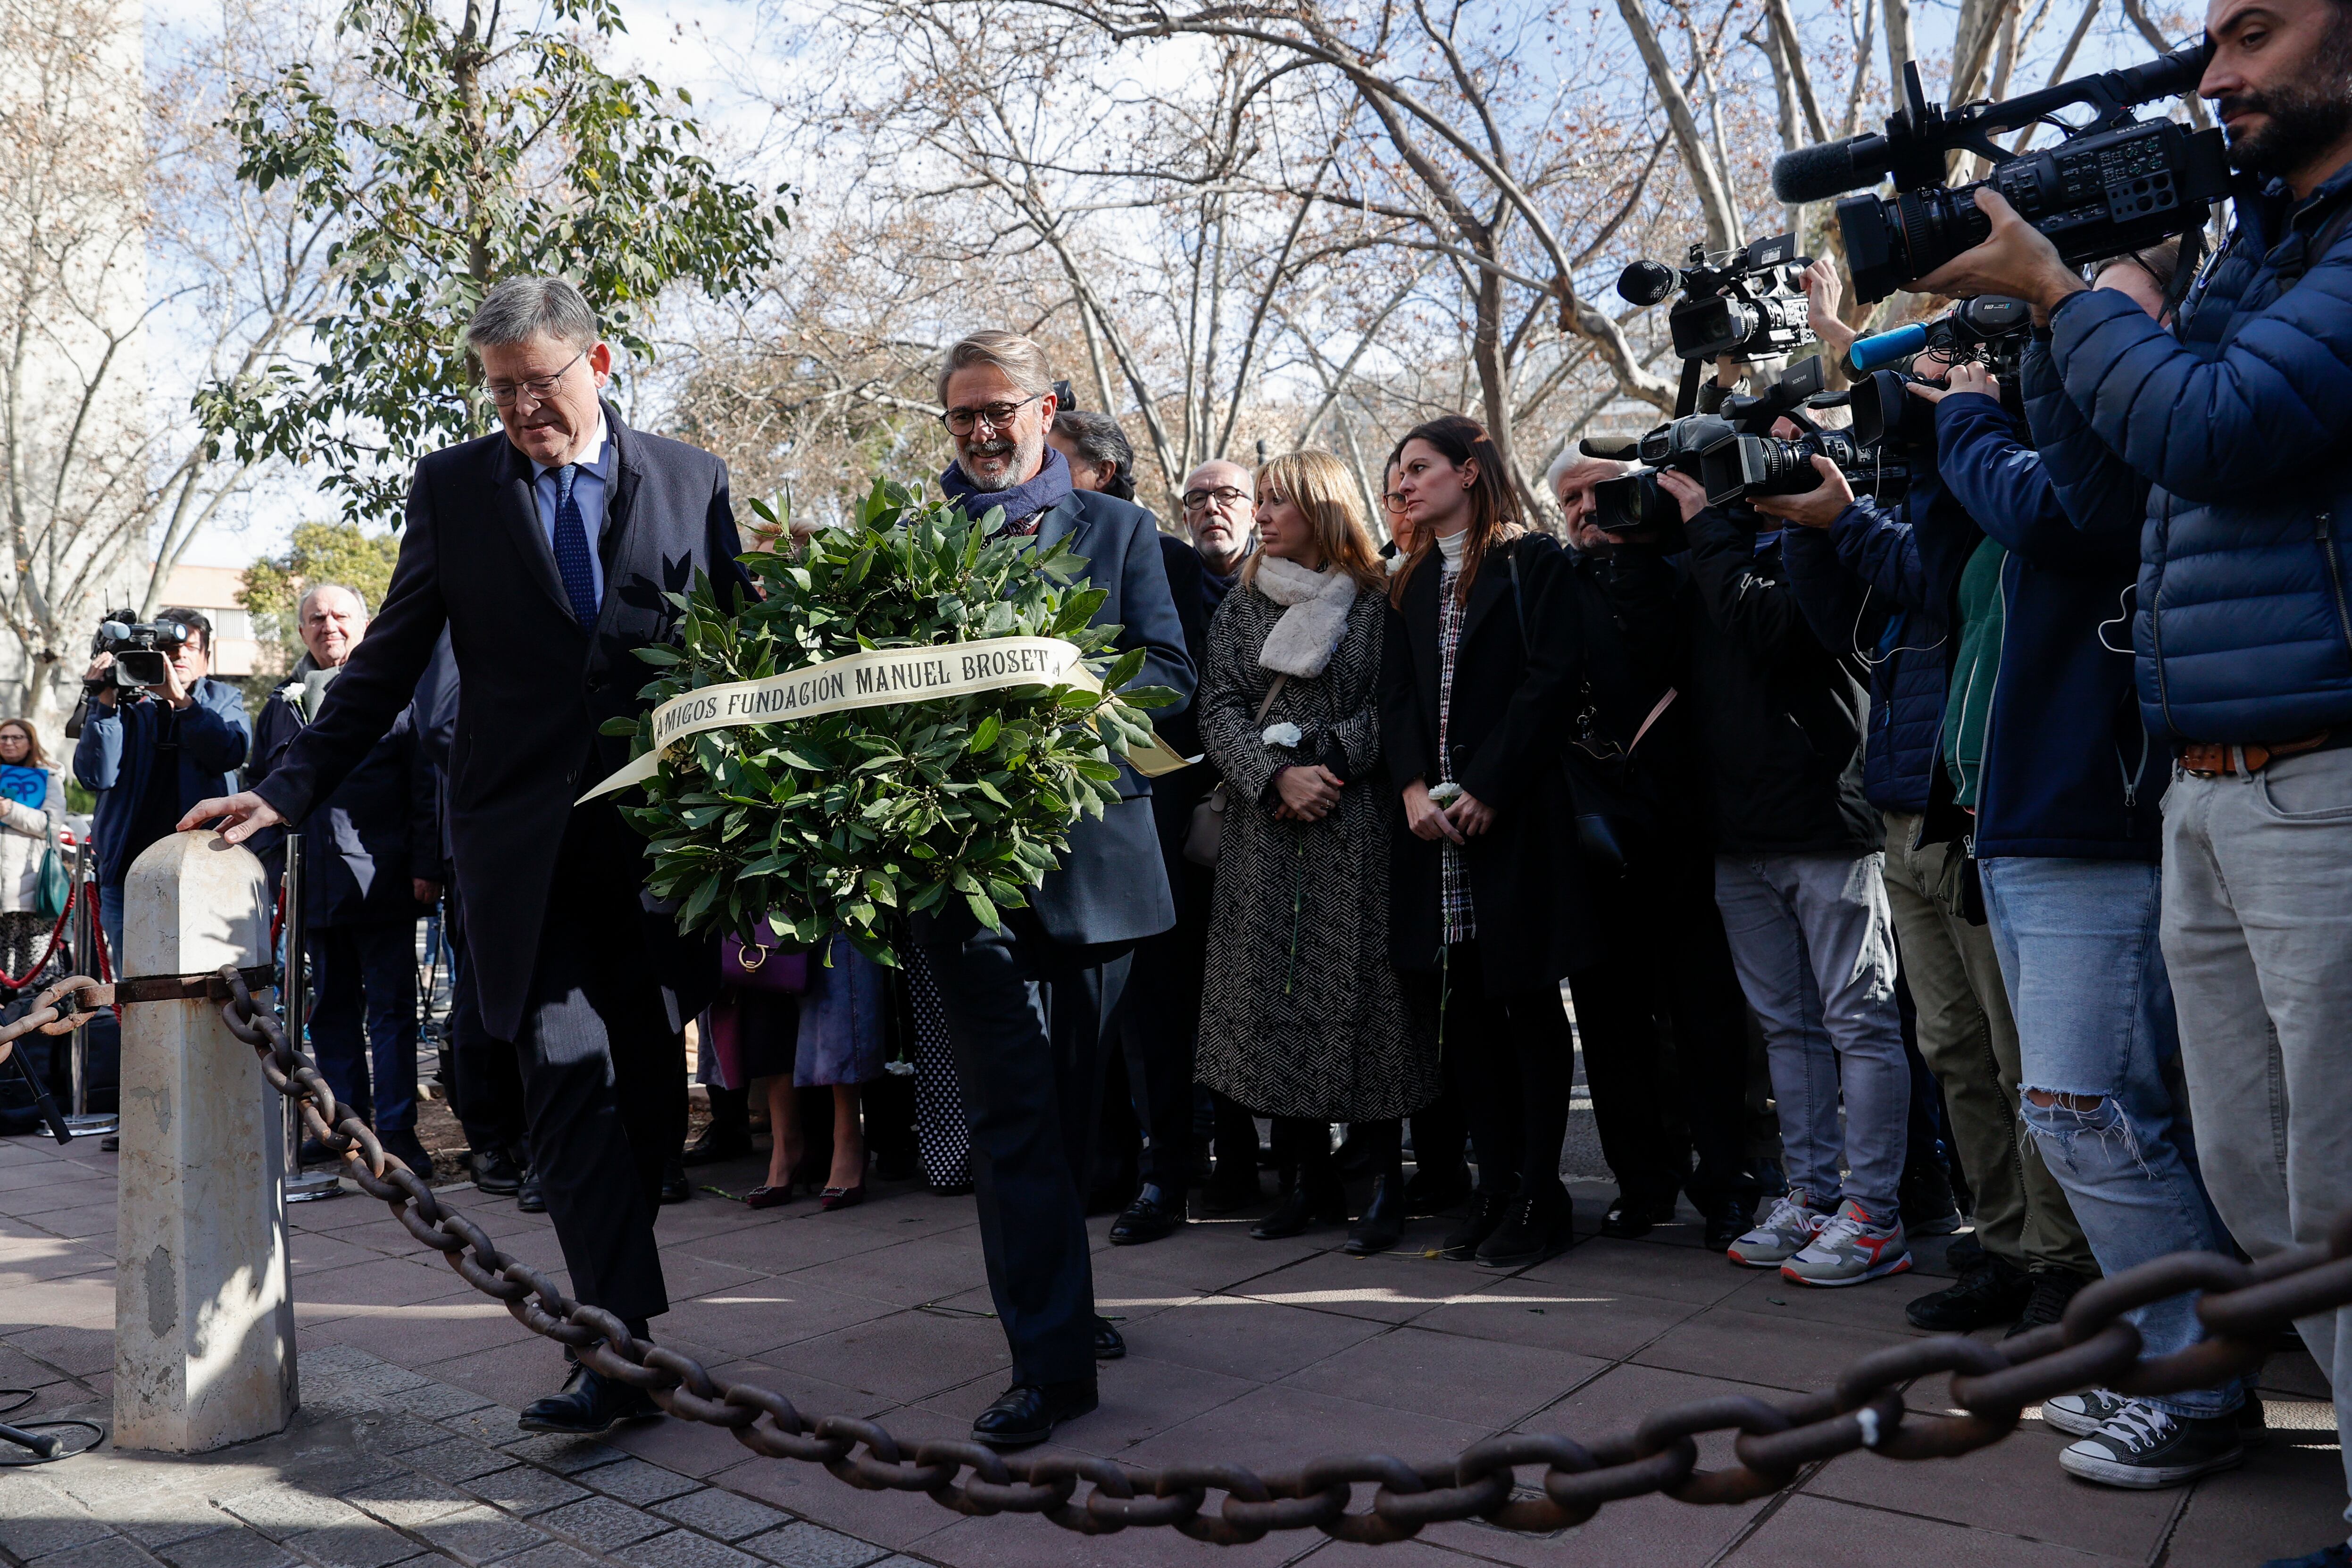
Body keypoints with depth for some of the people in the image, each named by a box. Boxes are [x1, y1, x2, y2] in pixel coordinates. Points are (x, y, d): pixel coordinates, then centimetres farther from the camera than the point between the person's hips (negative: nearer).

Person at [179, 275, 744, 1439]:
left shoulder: (690, 480, 7)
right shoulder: (453, 486, 8)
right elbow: (389, 659, 10)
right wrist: (289, 788, 4)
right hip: (524, 837, 0)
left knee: (650, 1083, 8)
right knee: (568, 1076, -6)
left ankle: (618, 1327, 25)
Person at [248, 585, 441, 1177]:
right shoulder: (282, 705, 17)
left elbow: (425, 785, -3)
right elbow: (259, 788, 22)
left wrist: (425, 866, -11)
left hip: (380, 879, -5)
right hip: (313, 883, 5)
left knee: (391, 1006, -2)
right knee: (332, 1008, 11)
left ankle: (396, 1128, 0)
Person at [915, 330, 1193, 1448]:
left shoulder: (1117, 528, 9)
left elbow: (1170, 675, 1)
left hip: (1090, 846, 2)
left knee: (1069, 1103, 15)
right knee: (1015, 1110, -4)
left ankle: (1055, 1301, 34)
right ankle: (1052, 1356, 3)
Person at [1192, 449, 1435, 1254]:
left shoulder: (1377, 603, 2)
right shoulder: (1242, 607, 14)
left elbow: (1391, 710, -3)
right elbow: (1219, 708, 5)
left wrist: (1318, 759, -13)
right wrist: (1276, 777, -10)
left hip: (1356, 825, -4)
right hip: (1264, 830, 4)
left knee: (1362, 992, -5)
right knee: (1274, 993, 3)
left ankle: (1385, 1179, 7)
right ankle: (1309, 1174, 15)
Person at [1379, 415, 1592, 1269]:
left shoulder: (1530, 561, 0)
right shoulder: (1411, 583, 18)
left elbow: (1550, 679, -10)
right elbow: (1396, 695, 10)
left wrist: (1488, 789, -15)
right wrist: (1414, 788, -6)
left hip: (1515, 814, -6)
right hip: (1434, 817, 6)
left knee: (1528, 1002, 0)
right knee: (1461, 1002, 6)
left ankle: (1538, 1193, 9)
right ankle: (1496, 1183, 17)